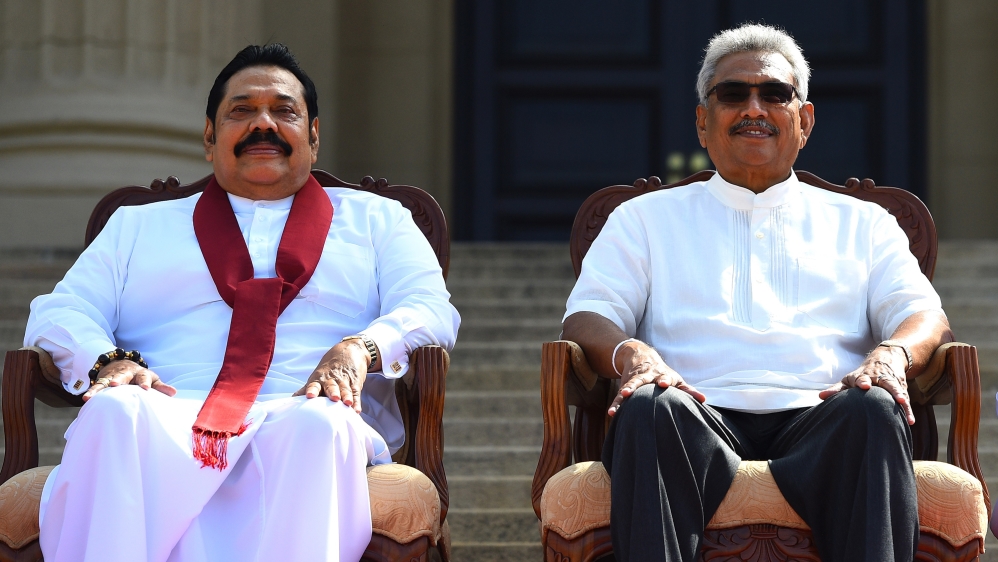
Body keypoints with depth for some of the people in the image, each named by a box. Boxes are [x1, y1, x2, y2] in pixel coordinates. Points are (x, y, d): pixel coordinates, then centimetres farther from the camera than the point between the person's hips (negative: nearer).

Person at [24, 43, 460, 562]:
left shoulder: (376, 219, 29)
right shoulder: (136, 226, 31)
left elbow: (431, 310, 13)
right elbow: (59, 314, 19)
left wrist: (361, 347, -11)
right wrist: (108, 361, -6)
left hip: (299, 427, 0)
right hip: (167, 423, 1)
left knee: (318, 423, -39)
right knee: (114, 411, -36)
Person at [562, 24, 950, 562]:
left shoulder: (861, 223, 29)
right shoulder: (646, 218, 27)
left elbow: (926, 316, 15)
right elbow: (587, 318, 14)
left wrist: (892, 354, -12)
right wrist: (631, 352, -12)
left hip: (817, 421, 1)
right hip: (700, 420, 0)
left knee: (873, 410, -35)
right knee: (649, 408, -37)